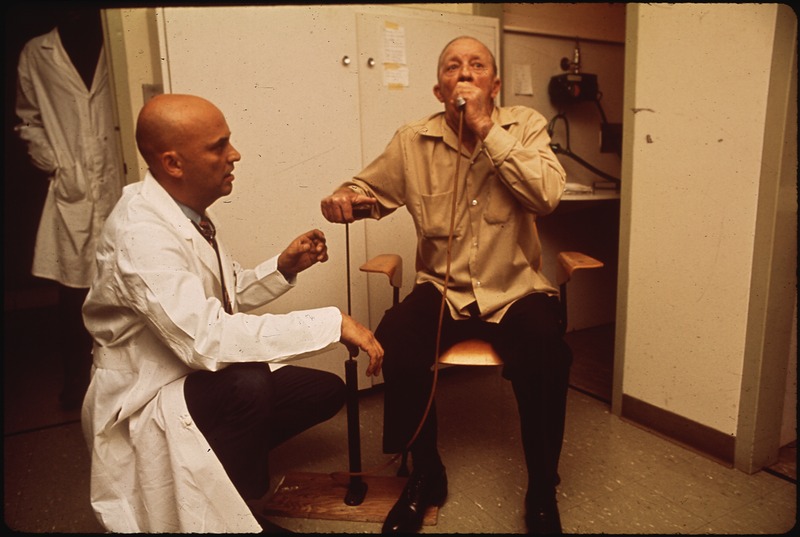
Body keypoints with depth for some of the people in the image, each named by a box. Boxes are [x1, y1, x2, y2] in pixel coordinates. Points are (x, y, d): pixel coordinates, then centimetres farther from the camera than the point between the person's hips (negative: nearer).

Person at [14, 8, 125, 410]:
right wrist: (54, 166, 1)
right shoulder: (36, 54, 10)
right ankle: (76, 381, 19)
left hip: (118, 188, 0)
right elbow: (28, 121, 14)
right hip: (72, 194, 0)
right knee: (73, 293, 3)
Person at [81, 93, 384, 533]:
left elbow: (226, 296, 11)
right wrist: (332, 323, -36)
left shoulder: (185, 210, 1)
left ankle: (225, 462, 14)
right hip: (146, 403, -8)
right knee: (247, 382, -37)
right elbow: (205, 338, -39)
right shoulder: (140, 233, -28)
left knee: (326, 391, 4)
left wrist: (284, 267, -7)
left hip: (197, 375, 9)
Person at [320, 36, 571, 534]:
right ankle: (426, 475, 2)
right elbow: (368, 188, 13)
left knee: (547, 357, -29)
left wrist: (486, 127, -18)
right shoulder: (412, 142, 3)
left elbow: (546, 196, -16)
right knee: (394, 343, -26)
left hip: (517, 291, 0)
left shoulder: (525, 125, 1)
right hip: (442, 289, 1)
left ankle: (542, 492, 0)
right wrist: (345, 197, -11)